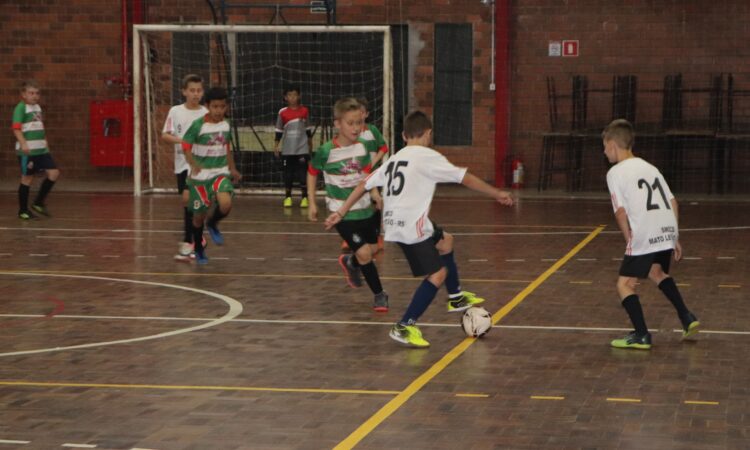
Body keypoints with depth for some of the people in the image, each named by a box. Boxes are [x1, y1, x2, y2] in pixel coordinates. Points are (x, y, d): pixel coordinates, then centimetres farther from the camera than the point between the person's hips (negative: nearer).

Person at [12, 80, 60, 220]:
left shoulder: (38, 108, 14)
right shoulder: (21, 108, -9)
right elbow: (16, 128, -18)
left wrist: (45, 144, 24)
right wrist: (23, 144, -29)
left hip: (41, 150, 7)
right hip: (27, 150, -7)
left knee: (54, 173, 0)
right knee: (27, 178, 0)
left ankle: (39, 202, 13)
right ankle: (23, 210, 12)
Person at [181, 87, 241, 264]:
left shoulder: (226, 125, 2)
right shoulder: (198, 125, -12)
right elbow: (186, 146, -9)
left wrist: (233, 169, 18)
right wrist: (194, 165, -23)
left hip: (220, 173, 3)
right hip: (200, 176, -3)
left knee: (226, 204, -24)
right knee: (199, 215, 4)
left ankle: (212, 224, 9)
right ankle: (199, 250, 27)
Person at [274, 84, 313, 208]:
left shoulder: (304, 111, 0)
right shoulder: (283, 112, -3)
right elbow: (279, 131, 5)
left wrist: (310, 144, 18)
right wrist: (276, 146, 4)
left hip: (302, 149, 0)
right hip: (287, 150, 0)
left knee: (303, 174, -3)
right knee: (288, 174, 5)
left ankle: (305, 198, 5)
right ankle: (287, 198, 15)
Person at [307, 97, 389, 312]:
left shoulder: (361, 147, -3)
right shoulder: (326, 151, -16)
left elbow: (367, 175, 2)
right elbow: (312, 173, -1)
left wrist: (377, 197, -13)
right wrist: (312, 203, 0)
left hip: (365, 209, 5)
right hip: (343, 212, -5)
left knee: (373, 248, 13)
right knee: (364, 253, -11)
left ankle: (350, 263, 45)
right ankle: (379, 294, 8)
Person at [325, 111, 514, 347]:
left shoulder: (394, 159, 16)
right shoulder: (428, 157, -5)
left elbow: (364, 184, 15)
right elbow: (465, 178, -4)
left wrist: (340, 212, 20)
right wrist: (497, 194, 5)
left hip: (394, 223, 9)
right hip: (411, 226, -9)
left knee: (445, 240, 28)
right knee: (438, 274, -6)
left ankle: (456, 298, 39)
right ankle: (404, 327, -9)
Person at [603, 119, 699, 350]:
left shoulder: (616, 172, 1)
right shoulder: (649, 167, 20)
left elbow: (621, 211, -10)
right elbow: (672, 202, 15)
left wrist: (629, 240, 0)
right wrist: (675, 238, 19)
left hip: (644, 236, -7)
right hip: (667, 231, 7)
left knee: (625, 283, 4)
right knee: (656, 273, 31)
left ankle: (641, 335, -5)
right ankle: (687, 318, 27)